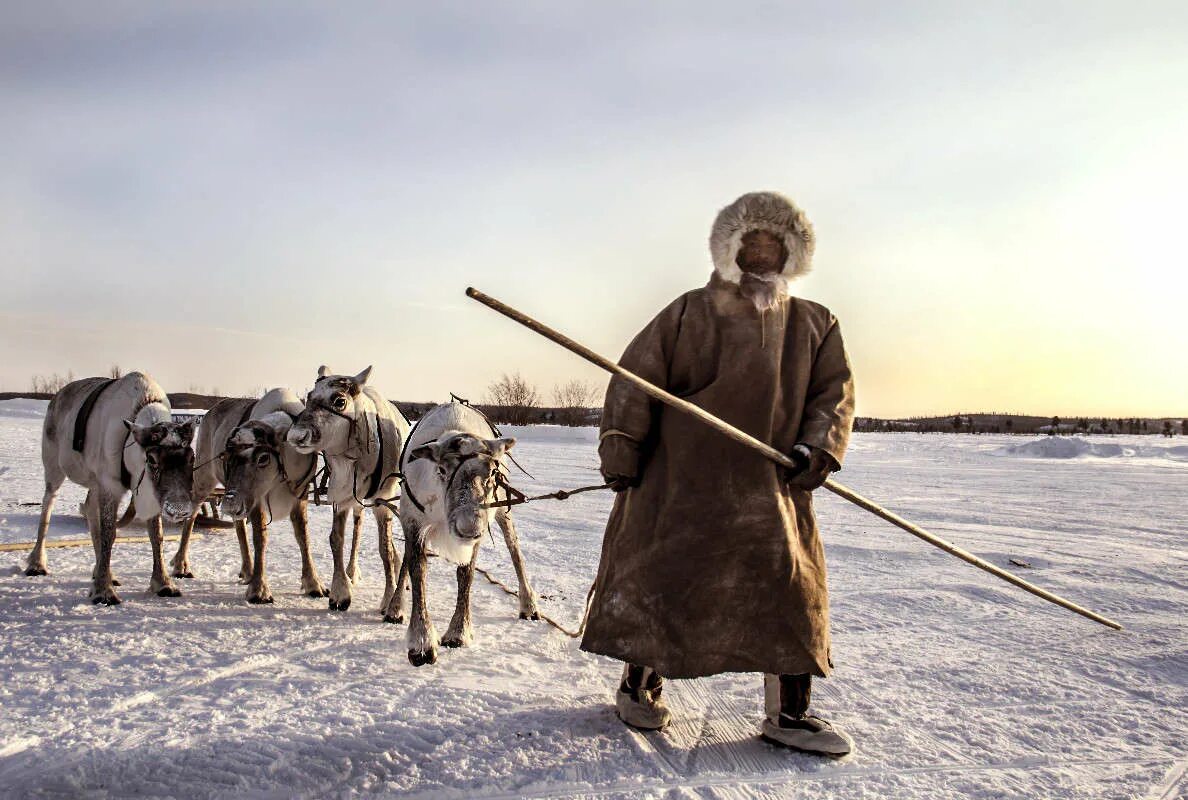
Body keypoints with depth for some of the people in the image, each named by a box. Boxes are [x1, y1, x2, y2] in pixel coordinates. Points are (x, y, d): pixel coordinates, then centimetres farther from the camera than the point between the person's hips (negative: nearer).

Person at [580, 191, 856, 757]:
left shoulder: (814, 325, 12)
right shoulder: (689, 313, 3)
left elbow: (835, 390, 9)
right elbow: (637, 376, 0)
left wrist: (818, 446, -8)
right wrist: (620, 445, -7)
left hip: (772, 487, 3)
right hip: (680, 481, -2)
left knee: (790, 592, 2)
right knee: (660, 580, 4)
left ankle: (788, 714, 16)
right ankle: (639, 686, 25)